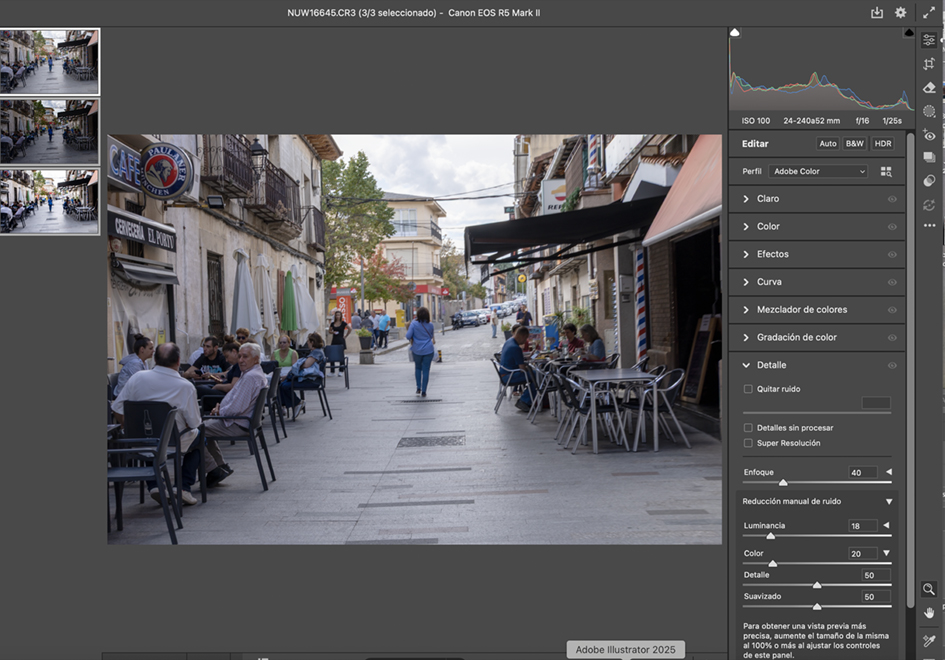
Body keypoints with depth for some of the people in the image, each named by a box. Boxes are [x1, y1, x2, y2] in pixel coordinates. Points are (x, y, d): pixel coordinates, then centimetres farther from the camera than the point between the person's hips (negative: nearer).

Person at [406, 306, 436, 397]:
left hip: (417, 350, 0)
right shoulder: (430, 325, -3)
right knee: (426, 370, 4)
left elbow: (408, 336, -14)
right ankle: (423, 391, 4)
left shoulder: (414, 324, -10)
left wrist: (411, 340, 5)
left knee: (418, 368, 21)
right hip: (428, 350, 0)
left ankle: (418, 388, 18)